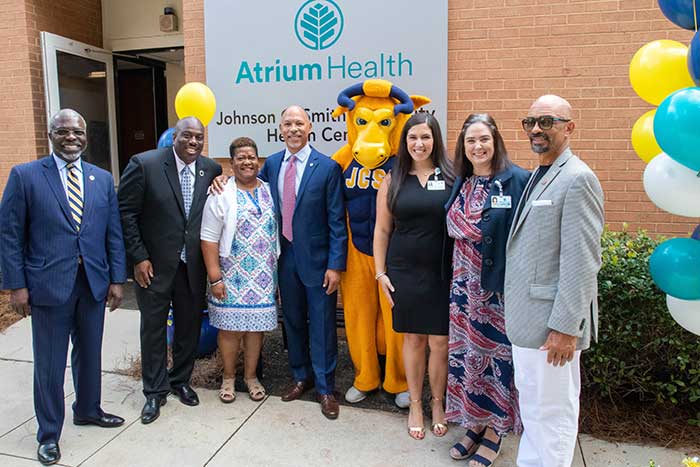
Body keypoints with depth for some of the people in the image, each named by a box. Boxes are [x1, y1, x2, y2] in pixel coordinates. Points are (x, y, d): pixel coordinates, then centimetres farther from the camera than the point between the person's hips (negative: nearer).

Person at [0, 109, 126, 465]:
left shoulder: (103, 179, 7)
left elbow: (113, 233, 7)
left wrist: (117, 278, 2)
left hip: (94, 283, 4)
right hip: (49, 284, -3)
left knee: (90, 353, 18)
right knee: (49, 362, 7)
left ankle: (88, 410, 39)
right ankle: (49, 432, 25)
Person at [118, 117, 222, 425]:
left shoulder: (211, 170, -1)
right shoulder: (144, 164, -11)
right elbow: (126, 212, -8)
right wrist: (139, 257, -11)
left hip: (193, 265, 3)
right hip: (154, 264, -3)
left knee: (189, 325, 14)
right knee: (153, 327, 9)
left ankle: (181, 380, 36)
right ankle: (155, 391, 26)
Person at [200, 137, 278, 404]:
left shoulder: (269, 192, 6)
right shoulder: (221, 196, -6)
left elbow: (277, 231, 11)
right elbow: (209, 239, -8)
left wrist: (277, 271, 9)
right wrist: (215, 278, -12)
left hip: (263, 275, 3)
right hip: (231, 275, -3)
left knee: (256, 326, 10)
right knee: (230, 327, 5)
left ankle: (251, 376, 28)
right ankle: (228, 378, 26)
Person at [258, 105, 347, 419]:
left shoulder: (327, 167, -9)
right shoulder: (271, 164, 5)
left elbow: (337, 221, -10)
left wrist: (335, 265, -14)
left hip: (317, 258, -4)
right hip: (285, 256, 5)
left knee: (322, 326, 5)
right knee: (293, 321, 17)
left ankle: (325, 388, 22)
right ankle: (301, 376, 36)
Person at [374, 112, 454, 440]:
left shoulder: (452, 177, -1)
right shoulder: (392, 180, 4)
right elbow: (382, 230, 7)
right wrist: (380, 272, 3)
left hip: (443, 273, -1)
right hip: (404, 272, 1)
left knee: (440, 341, 5)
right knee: (413, 338, 12)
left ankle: (437, 404, 28)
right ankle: (415, 404, 29)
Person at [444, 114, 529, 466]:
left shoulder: (517, 180, -9)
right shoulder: (460, 184, 8)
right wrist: (455, 280, 10)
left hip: (500, 286, -5)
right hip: (464, 287, 5)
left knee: (497, 354, 7)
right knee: (466, 353, 13)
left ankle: (494, 431, 26)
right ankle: (474, 423, 32)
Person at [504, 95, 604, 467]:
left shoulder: (577, 179, -15)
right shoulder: (537, 176, 14)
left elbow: (581, 263, -20)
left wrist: (565, 327, -20)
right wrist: (516, 312, 15)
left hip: (552, 325, -9)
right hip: (525, 320, 9)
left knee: (550, 412, 6)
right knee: (531, 407, 21)